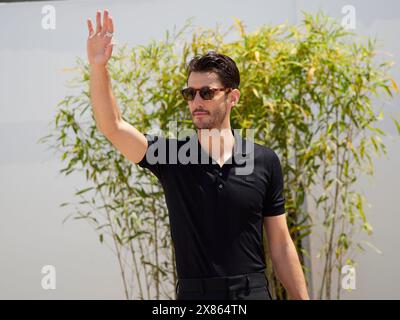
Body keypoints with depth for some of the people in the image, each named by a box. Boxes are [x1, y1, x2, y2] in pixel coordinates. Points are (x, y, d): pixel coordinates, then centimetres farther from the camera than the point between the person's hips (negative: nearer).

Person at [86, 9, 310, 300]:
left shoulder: (265, 161, 2)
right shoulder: (170, 156, 2)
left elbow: (281, 244, 5)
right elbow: (113, 126, -13)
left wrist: (302, 298, 2)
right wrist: (98, 67, -26)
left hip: (253, 291, 0)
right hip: (192, 294, 0)